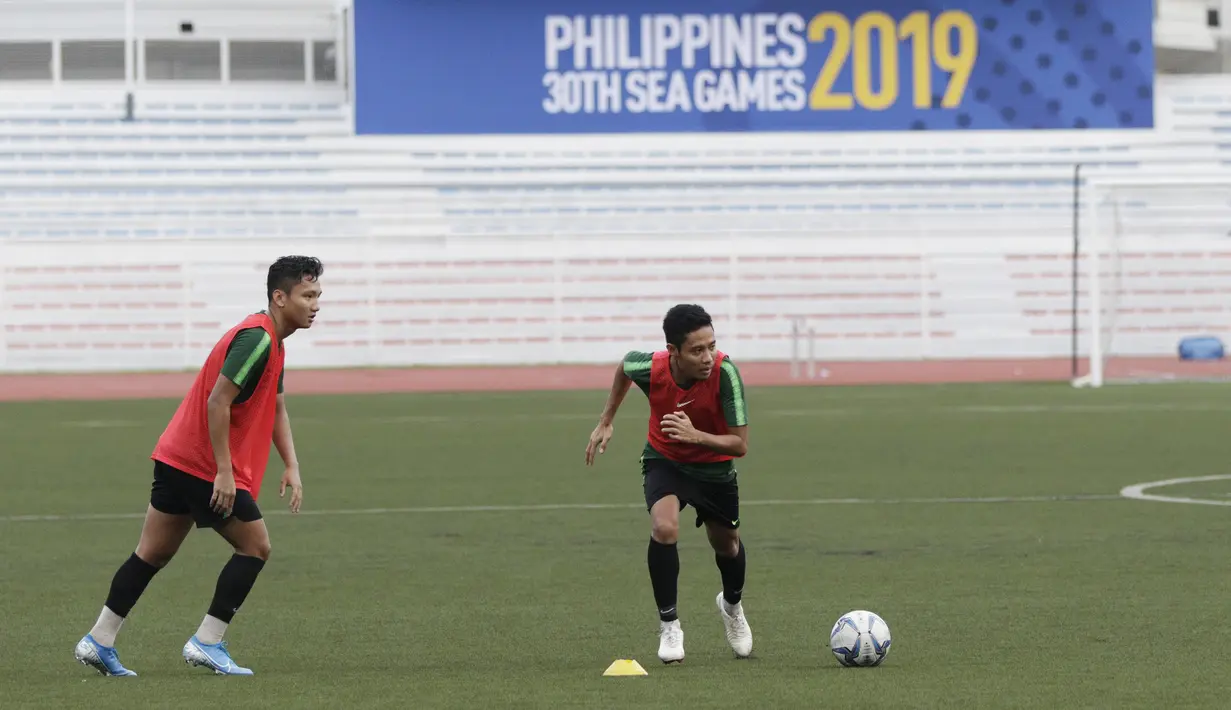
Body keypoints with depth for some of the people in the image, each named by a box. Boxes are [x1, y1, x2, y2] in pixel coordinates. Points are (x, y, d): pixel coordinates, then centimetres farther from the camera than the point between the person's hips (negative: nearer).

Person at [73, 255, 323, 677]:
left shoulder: (270, 341, 15)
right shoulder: (256, 340, -18)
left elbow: (276, 408, 23)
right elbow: (217, 402, -24)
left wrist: (291, 467, 14)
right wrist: (224, 472, -23)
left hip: (177, 460, 10)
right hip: (204, 466, -10)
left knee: (153, 554, 11)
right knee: (255, 547, -2)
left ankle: (99, 642, 13)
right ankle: (207, 643, 0)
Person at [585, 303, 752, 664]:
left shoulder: (724, 371, -33)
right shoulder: (649, 368, -29)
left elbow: (740, 444, -29)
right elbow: (624, 367, 0)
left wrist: (696, 436, -46)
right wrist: (606, 423, 6)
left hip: (714, 466, 1)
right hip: (664, 460, -1)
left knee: (726, 543, 18)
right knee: (664, 528, -27)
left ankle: (732, 604, 53)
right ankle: (669, 626, -11)